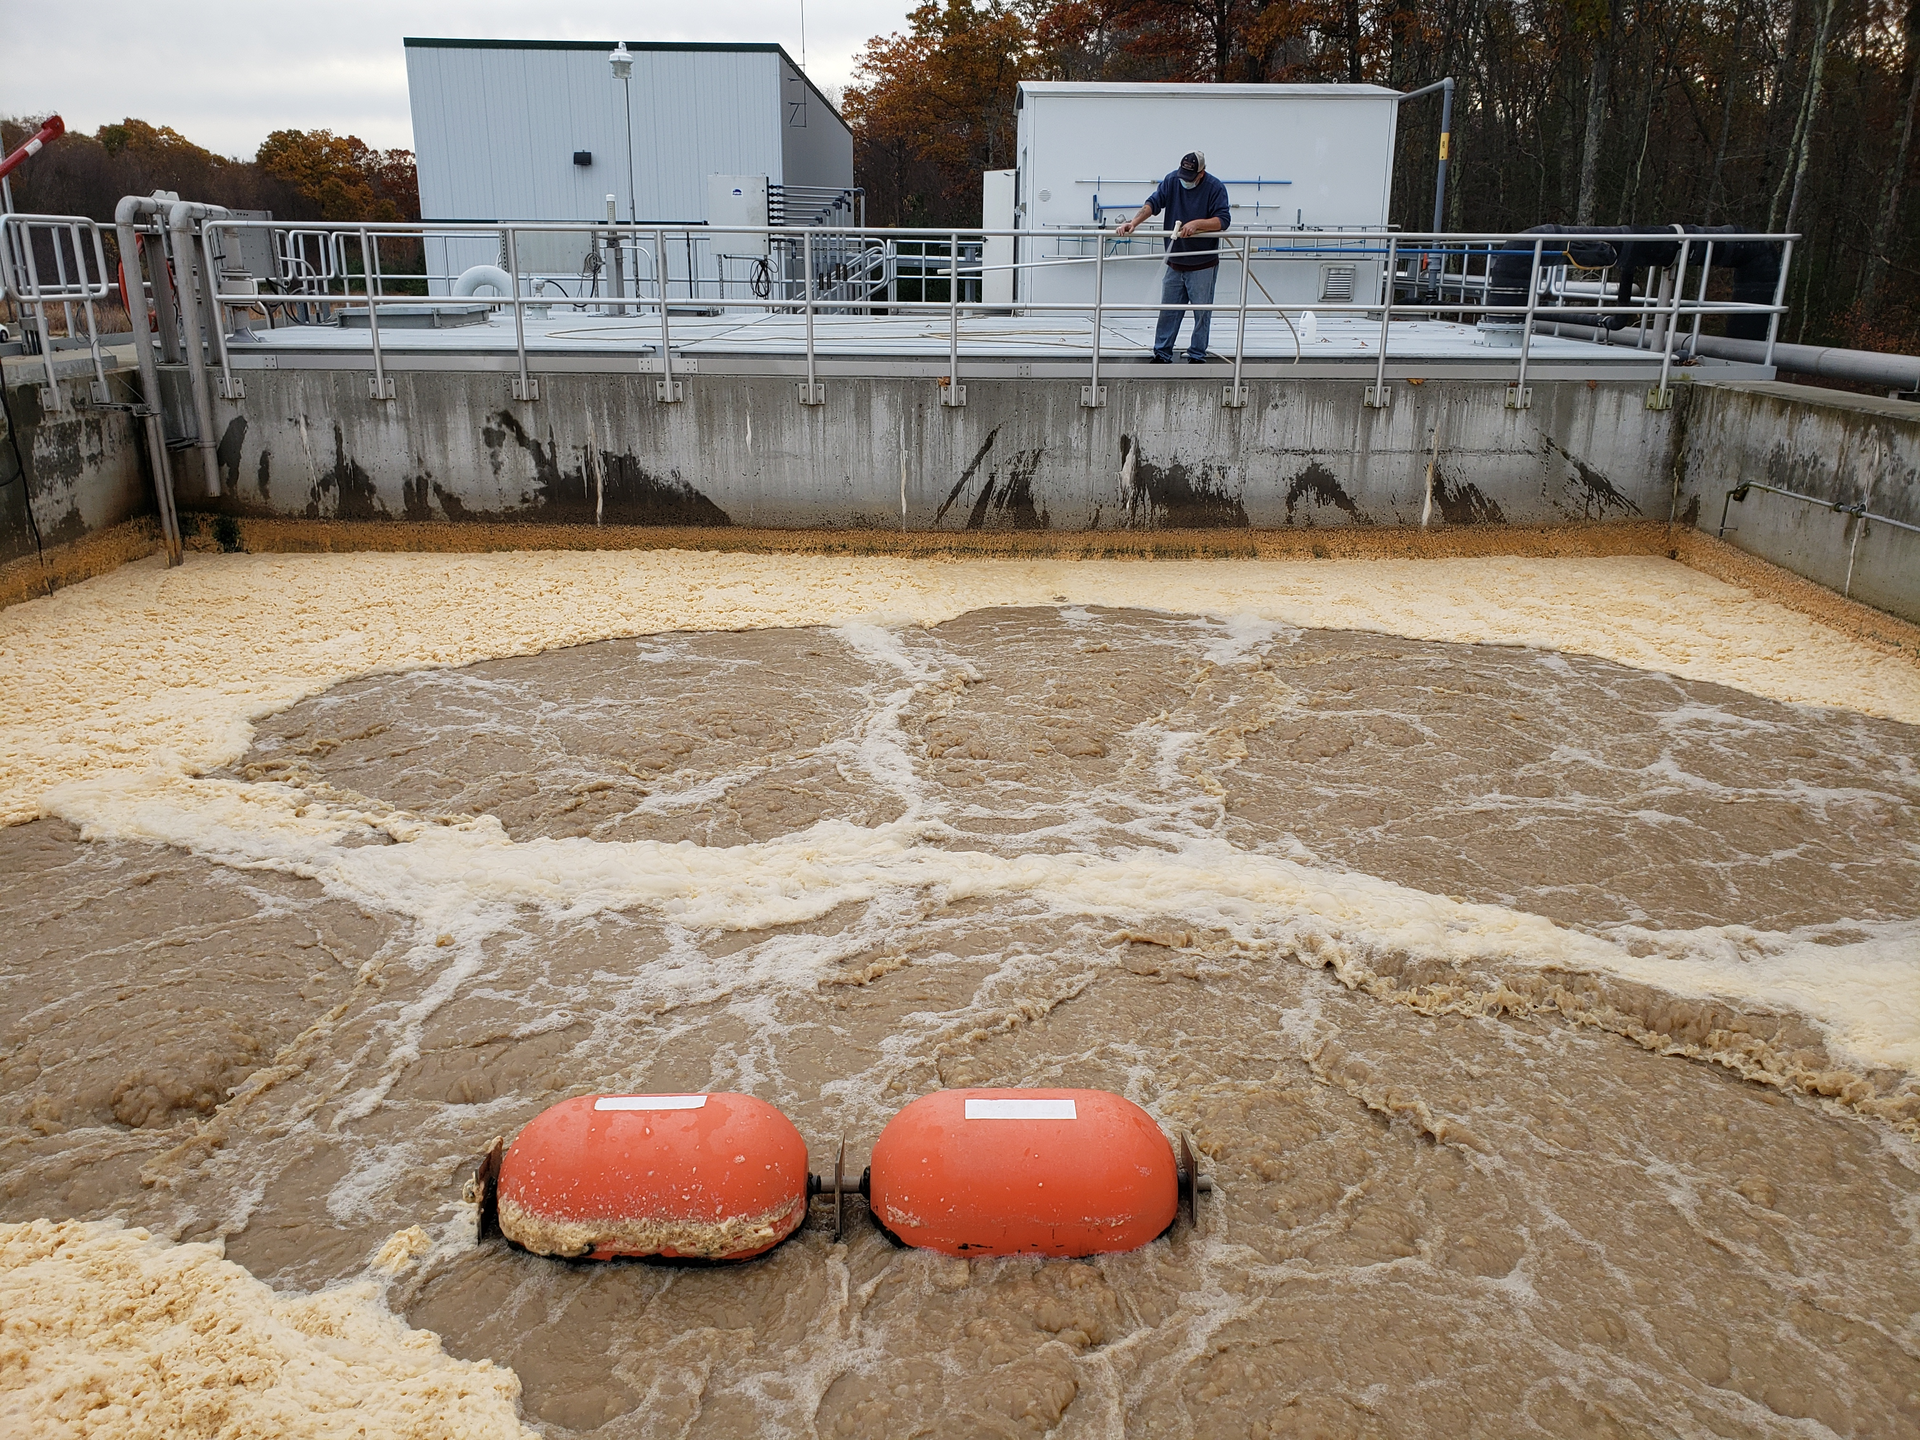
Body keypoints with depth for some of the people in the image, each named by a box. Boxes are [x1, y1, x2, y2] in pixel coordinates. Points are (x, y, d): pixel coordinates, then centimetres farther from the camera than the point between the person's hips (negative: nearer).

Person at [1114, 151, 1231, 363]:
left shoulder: (1215, 188, -11)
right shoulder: (1172, 180, -1)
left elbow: (1223, 220, -17)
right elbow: (1154, 202, -8)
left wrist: (1197, 223, -31)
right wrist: (1134, 222, -24)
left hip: (1203, 266, -4)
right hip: (1175, 263, 4)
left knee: (1202, 313, 3)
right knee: (1168, 311, 8)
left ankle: (1197, 357, 13)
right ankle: (1162, 355, 16)